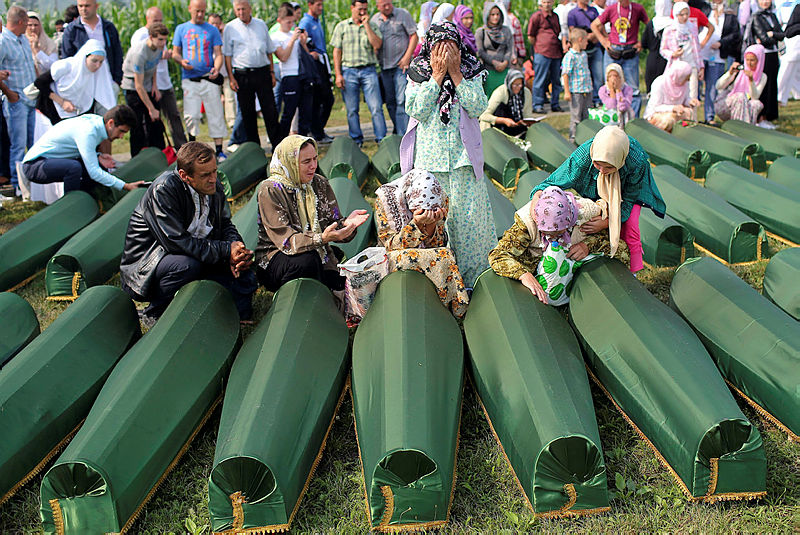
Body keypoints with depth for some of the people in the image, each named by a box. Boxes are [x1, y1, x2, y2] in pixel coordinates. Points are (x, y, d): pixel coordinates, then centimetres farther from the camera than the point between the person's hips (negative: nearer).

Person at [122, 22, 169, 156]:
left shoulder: (159, 46, -10)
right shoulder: (139, 53, -32)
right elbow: (139, 86, -28)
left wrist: (155, 85, 1)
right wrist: (151, 109, -24)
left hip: (149, 86, 7)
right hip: (133, 88, -7)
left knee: (156, 124, 6)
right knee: (138, 127, -7)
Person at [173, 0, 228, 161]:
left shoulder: (212, 30, 11)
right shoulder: (181, 29, 13)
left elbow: (218, 54, 5)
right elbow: (175, 53, 14)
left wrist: (216, 68, -16)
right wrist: (182, 61, -9)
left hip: (209, 79, 0)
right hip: (189, 80, 0)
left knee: (216, 115, -3)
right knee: (191, 116, -4)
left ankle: (219, 151, 2)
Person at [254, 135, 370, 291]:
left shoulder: (320, 184, 4)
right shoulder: (270, 190, -15)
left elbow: (332, 223, 2)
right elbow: (286, 240, -23)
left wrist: (345, 223, -23)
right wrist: (321, 238, -39)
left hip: (318, 255, 5)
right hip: (274, 259, -5)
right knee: (306, 260, -36)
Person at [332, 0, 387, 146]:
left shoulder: (373, 26, 11)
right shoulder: (342, 27, 11)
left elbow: (377, 45, -7)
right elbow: (337, 51, 7)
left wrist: (366, 25, -5)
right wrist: (338, 74, -1)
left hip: (368, 70, 0)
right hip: (349, 71, 0)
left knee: (376, 107, -7)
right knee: (352, 110, 3)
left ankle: (381, 139, -4)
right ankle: (356, 140, 13)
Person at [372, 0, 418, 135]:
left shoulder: (403, 14, 1)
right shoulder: (374, 19, 12)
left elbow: (414, 36, -1)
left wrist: (407, 57, -9)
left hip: (401, 65, -4)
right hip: (384, 67, 5)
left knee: (401, 101, -12)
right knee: (390, 102, 7)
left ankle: (402, 134, -13)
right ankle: (397, 130, 19)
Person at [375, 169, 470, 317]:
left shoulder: (441, 200, -11)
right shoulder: (385, 200, -19)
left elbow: (435, 244, -6)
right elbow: (392, 245, -18)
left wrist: (432, 224, -28)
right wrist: (416, 224, -33)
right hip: (394, 261, -3)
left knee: (444, 255, -29)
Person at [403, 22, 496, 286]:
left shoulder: (471, 72, 6)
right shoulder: (418, 73, 3)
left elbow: (478, 107, -8)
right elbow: (416, 110, -11)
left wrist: (455, 73, -9)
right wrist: (437, 74, -11)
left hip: (463, 155, 1)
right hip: (429, 156, 0)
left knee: (468, 212, 0)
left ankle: (472, 273, 12)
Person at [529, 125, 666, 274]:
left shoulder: (637, 161, -42)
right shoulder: (583, 155, -42)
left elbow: (629, 199, -24)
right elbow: (554, 182, -30)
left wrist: (607, 222, -37)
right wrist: (537, 195, -52)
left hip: (627, 190, -1)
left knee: (629, 230, -12)